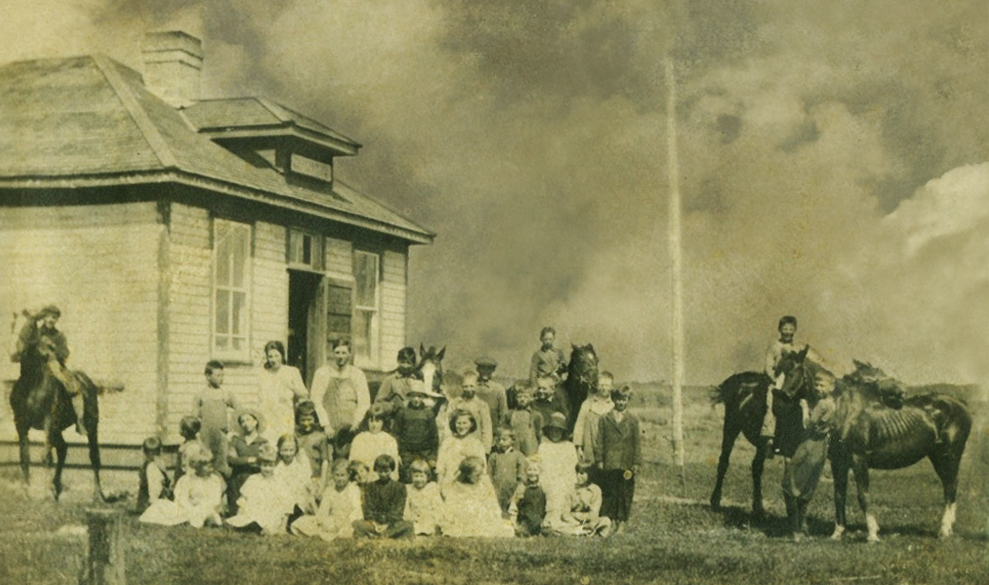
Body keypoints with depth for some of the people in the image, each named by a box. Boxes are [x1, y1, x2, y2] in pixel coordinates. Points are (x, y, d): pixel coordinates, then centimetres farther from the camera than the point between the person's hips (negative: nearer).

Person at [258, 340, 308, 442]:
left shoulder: (292, 372, 6)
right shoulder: (263, 375, 14)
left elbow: (304, 395, 5)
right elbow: (260, 401, 16)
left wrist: (292, 387, -4)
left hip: (287, 421, -2)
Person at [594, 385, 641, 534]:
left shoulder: (633, 420, 7)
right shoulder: (604, 419, 7)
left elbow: (637, 443, 6)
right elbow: (599, 442, 6)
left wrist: (636, 463, 0)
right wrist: (599, 460, -1)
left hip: (626, 464, 0)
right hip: (609, 465, 0)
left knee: (625, 493, 0)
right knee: (609, 492, 1)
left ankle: (621, 522, 7)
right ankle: (611, 520, 10)